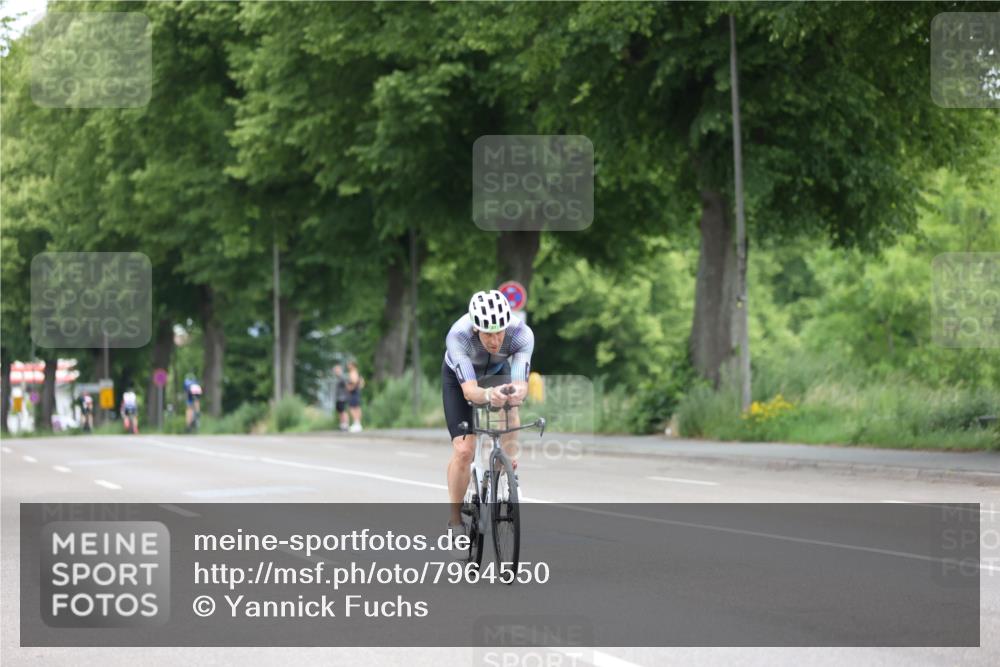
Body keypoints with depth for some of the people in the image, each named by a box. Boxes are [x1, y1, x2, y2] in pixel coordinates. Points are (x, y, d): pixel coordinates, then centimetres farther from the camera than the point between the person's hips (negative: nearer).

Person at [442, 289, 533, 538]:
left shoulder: (522, 334, -36)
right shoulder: (458, 336, -40)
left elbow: (521, 384, -43)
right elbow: (469, 390, -48)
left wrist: (517, 393, -67)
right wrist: (487, 395, -69)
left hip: (497, 373, 2)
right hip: (459, 378, -2)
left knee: (510, 416, -29)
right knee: (463, 451, -14)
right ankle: (455, 518, 4)